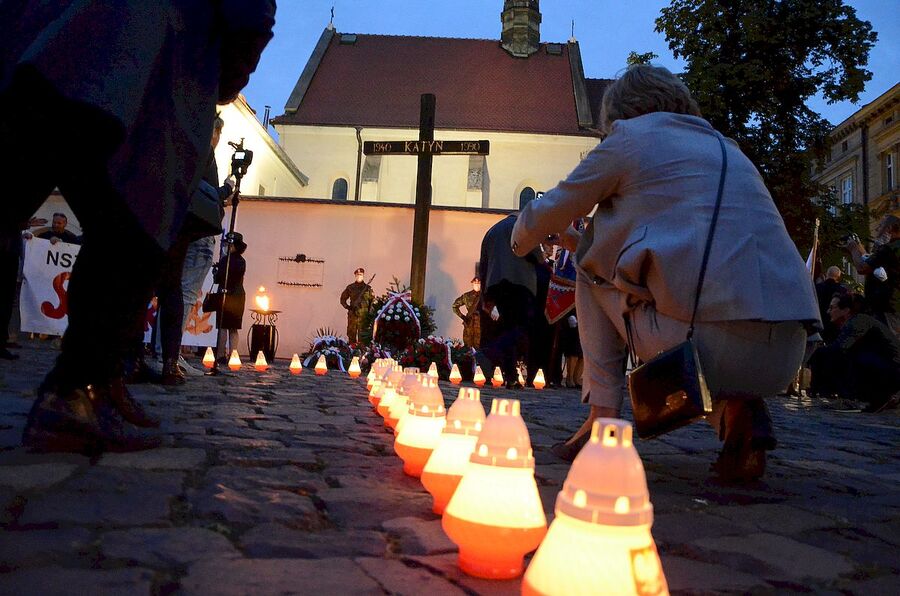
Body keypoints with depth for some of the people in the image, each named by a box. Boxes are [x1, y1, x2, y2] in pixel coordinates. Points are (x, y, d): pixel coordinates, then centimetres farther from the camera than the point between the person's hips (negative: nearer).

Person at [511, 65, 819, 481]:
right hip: (786, 356, 7)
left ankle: (602, 418, 12)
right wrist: (590, 245, 49)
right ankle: (737, 409, 9)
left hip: (707, 341, -6)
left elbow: (544, 218, 18)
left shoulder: (630, 137, 10)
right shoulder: (727, 147, 30)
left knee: (593, 266, 17)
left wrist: (521, 239, 42)